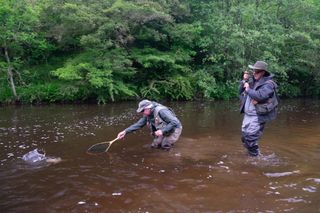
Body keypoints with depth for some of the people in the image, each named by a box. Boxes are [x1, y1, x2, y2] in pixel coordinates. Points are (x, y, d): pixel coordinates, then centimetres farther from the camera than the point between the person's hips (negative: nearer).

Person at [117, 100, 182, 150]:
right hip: (164, 131, 8)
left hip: (174, 129, -8)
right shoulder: (147, 116, -3)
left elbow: (175, 122, -32)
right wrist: (125, 131, -11)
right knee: (155, 146, 3)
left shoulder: (161, 111, -29)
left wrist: (162, 131, -37)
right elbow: (138, 124, -2)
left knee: (165, 147, -16)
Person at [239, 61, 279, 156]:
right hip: (247, 115, 8)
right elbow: (241, 92, 16)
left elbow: (259, 96, -30)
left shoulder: (268, 84, -13)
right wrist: (244, 80, 2)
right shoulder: (252, 81, 9)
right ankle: (251, 155, 32)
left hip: (258, 116, -8)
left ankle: (255, 157, 9)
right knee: (244, 138, 14)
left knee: (250, 139, -10)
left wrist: (248, 89, -15)